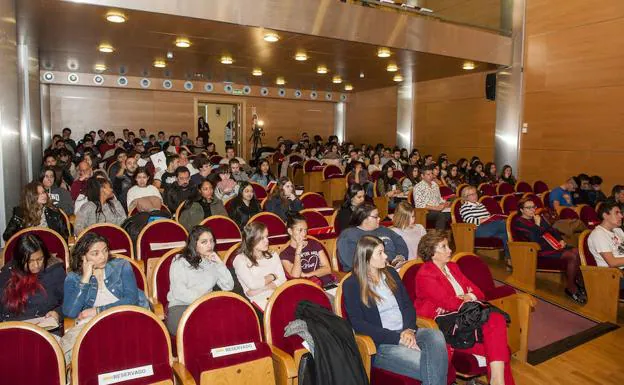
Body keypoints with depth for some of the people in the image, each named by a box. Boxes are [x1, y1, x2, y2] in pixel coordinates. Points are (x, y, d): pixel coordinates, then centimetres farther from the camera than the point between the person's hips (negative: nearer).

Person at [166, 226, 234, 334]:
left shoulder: (213, 262, 15)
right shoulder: (180, 261, 1)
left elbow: (229, 287, 6)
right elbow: (179, 293, -11)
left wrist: (220, 263, -2)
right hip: (180, 306, -4)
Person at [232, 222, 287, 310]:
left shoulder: (273, 256, 19)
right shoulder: (240, 260, 2)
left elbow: (283, 280, 6)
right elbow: (252, 284, -11)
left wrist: (260, 289, -8)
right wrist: (272, 277, 5)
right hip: (259, 300, -5)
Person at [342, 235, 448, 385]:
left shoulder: (391, 273, 15)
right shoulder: (351, 285, -3)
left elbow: (408, 305, 12)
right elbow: (358, 324, -10)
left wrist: (409, 330, -10)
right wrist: (397, 338, -15)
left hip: (406, 331, 6)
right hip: (379, 342, -5)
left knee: (436, 336, -28)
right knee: (424, 364, -30)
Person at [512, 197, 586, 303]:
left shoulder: (537, 217, 20)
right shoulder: (518, 222, -6)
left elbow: (551, 229, 22)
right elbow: (534, 239, -16)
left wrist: (560, 240, 6)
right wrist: (537, 225, -6)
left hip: (552, 244, 8)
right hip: (540, 250, -8)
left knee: (577, 251, -15)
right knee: (572, 256, -25)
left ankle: (579, 282, -4)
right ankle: (570, 287, -10)